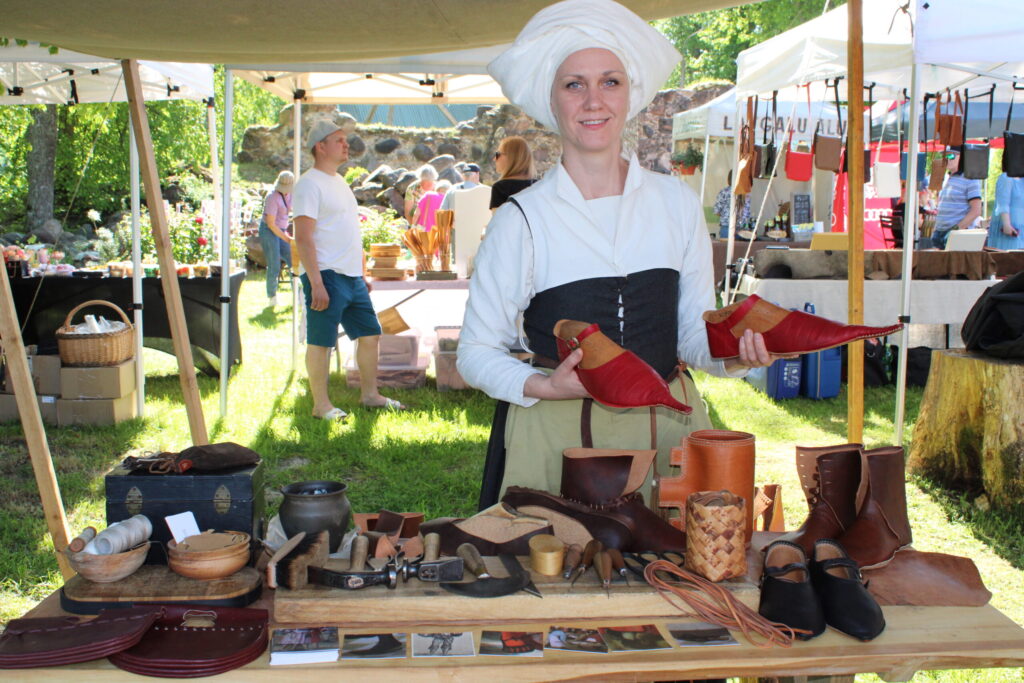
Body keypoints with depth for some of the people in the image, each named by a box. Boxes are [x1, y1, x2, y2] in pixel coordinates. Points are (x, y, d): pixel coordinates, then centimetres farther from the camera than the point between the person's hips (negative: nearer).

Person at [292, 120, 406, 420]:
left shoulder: (339, 181, 18)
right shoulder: (310, 184, -10)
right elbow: (303, 238, -17)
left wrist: (362, 274, 22)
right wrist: (316, 283, -23)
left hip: (352, 277, 9)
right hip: (327, 278, -9)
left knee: (370, 334, 13)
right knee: (320, 342, -1)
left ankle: (370, 394, 24)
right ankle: (321, 404, 8)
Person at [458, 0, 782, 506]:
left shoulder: (677, 203, 3)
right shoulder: (522, 218, -5)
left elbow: (694, 334, 8)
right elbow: (477, 351, -1)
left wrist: (735, 353, -12)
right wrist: (545, 387, -18)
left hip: (668, 428, 3)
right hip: (556, 435, -2)